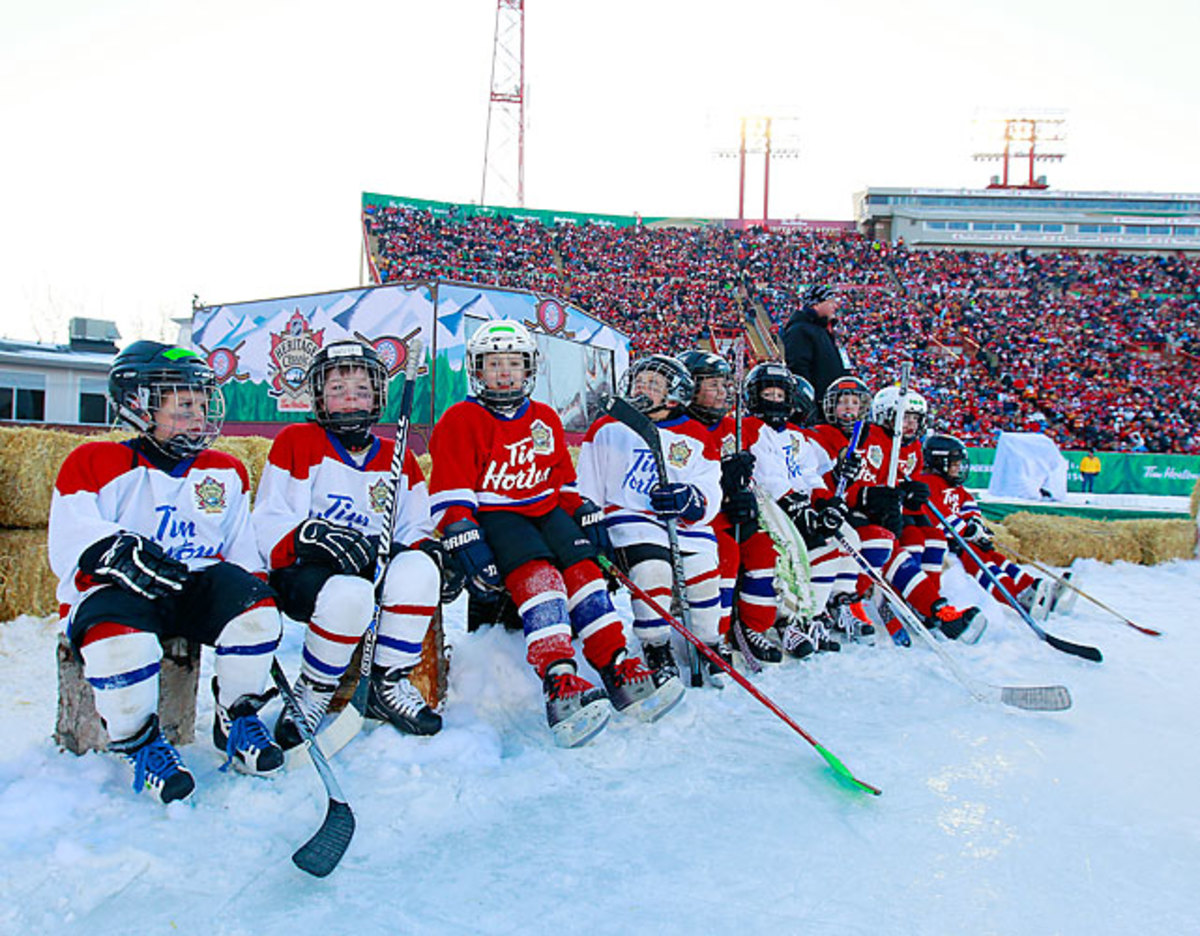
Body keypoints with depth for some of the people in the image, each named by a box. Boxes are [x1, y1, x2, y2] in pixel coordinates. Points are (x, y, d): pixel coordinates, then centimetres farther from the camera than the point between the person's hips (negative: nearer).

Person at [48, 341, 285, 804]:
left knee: (254, 602, -25)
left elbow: (243, 548, 16)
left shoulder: (226, 473, 16)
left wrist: (252, 587, -2)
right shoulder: (96, 465, 2)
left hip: (198, 585, 4)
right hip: (111, 592, -3)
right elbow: (69, 545, -9)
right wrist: (119, 553, -30)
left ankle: (237, 720, -3)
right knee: (118, 633, -37)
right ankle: (139, 743, -10)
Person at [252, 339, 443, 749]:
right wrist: (315, 537, -27)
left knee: (418, 568, -29)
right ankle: (312, 693, -9)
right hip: (302, 573, -4)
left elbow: (415, 528, 16)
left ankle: (389, 685, -11)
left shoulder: (397, 459, 15)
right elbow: (268, 524, -6)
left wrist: (430, 553, -8)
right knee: (348, 594, -38)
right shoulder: (296, 442, 2)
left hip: (376, 569, 4)